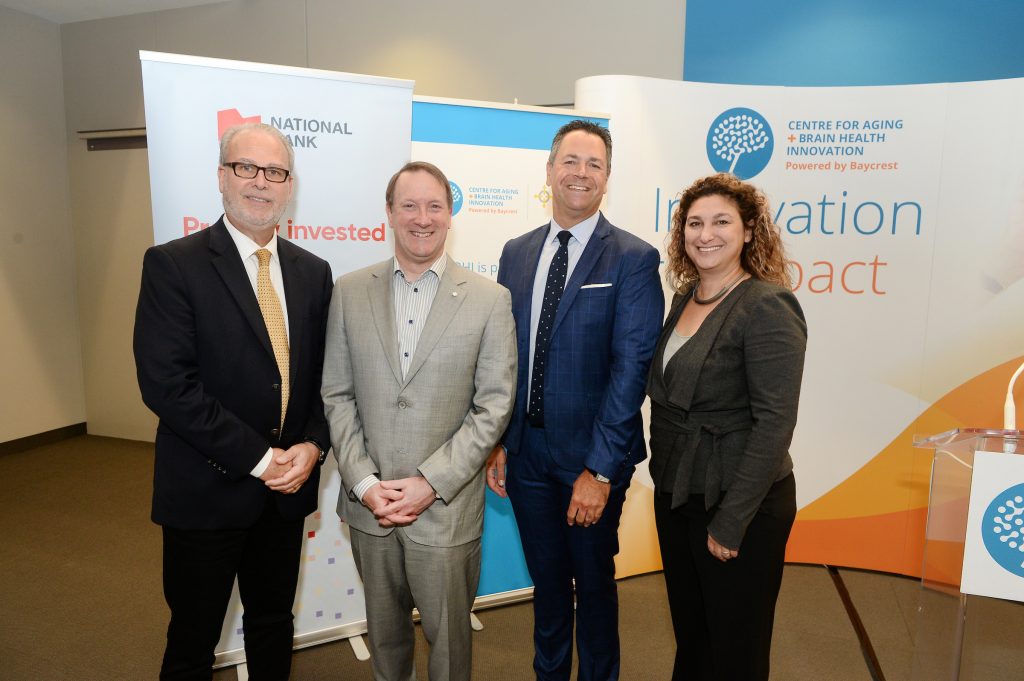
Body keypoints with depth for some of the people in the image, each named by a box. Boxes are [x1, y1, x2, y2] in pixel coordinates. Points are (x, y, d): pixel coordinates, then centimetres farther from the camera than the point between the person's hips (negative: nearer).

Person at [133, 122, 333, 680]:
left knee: (273, 624, 22)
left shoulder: (313, 272, 5)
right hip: (207, 491, -4)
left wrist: (312, 445, -9)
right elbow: (166, 383, -18)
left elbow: (325, 375, 7)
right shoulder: (173, 264, -10)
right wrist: (258, 458, -18)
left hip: (288, 487, 4)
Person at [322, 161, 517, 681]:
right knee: (383, 629, 22)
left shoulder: (489, 299, -7)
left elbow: (493, 407, -8)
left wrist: (430, 483, -13)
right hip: (368, 504, 3)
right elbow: (337, 395, 2)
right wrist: (363, 482, -8)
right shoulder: (350, 291, 1)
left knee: (447, 635, 15)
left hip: (446, 509, -2)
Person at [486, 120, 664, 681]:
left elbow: (631, 367, -15)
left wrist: (600, 468, -17)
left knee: (593, 585, 17)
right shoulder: (516, 253, 5)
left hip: (590, 457, -3)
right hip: (526, 451, 4)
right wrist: (498, 442, 1)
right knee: (547, 582, 21)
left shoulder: (634, 260, -10)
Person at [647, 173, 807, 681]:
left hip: (738, 505, -6)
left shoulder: (767, 306, -17)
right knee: (688, 632, 23)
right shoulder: (686, 297, 5)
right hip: (675, 493, 7)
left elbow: (774, 422, -21)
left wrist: (730, 521, -20)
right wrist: (667, 478, 8)